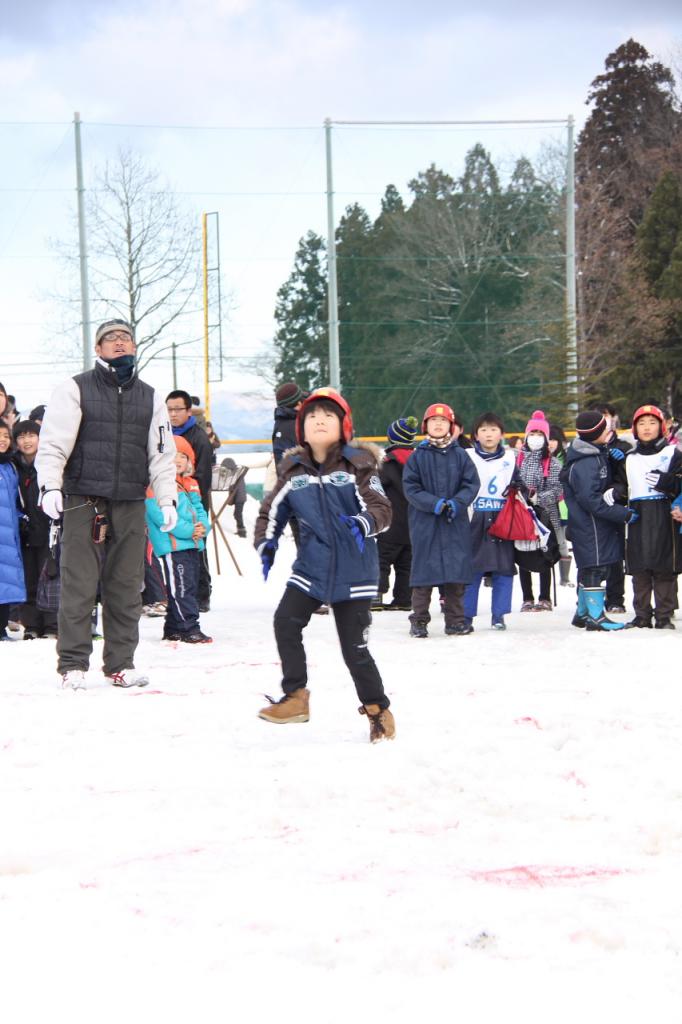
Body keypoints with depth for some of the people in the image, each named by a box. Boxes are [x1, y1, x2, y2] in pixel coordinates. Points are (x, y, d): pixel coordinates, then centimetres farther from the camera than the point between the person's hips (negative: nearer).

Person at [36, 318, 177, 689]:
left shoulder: (149, 397, 15)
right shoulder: (75, 390, 2)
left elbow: (162, 453, 16)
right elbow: (53, 442, -4)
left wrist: (167, 499, 8)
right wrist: (50, 486, -16)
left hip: (130, 505, 4)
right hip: (83, 502, -4)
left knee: (127, 588, 5)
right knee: (79, 585, -5)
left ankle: (120, 663, 12)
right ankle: (73, 664, 1)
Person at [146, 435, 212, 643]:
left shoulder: (191, 485, 18)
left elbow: (199, 509, 19)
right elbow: (160, 515, -18)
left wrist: (203, 526, -5)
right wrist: (188, 530, -20)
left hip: (192, 545, 9)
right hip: (172, 546, -9)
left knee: (190, 587, 13)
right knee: (182, 587, -11)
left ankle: (173, 628, 21)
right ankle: (188, 628, -10)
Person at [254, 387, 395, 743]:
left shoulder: (357, 464, -7)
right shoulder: (293, 470, 3)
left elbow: (382, 508, -13)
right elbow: (272, 511, 11)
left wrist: (364, 522, -34)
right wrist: (266, 543, -6)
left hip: (353, 572, -3)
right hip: (310, 566, 3)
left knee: (354, 647, -1)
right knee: (285, 622, -15)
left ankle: (377, 709, 22)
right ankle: (295, 698, 1)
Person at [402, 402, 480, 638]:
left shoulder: (460, 455, 5)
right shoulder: (418, 456, 1)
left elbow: (471, 483, 2)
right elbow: (410, 487, -4)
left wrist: (456, 503, -15)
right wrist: (434, 503, -16)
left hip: (455, 522, 2)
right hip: (424, 522, -1)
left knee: (456, 568, 3)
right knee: (424, 570, 0)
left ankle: (455, 620, 12)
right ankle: (419, 620, 7)